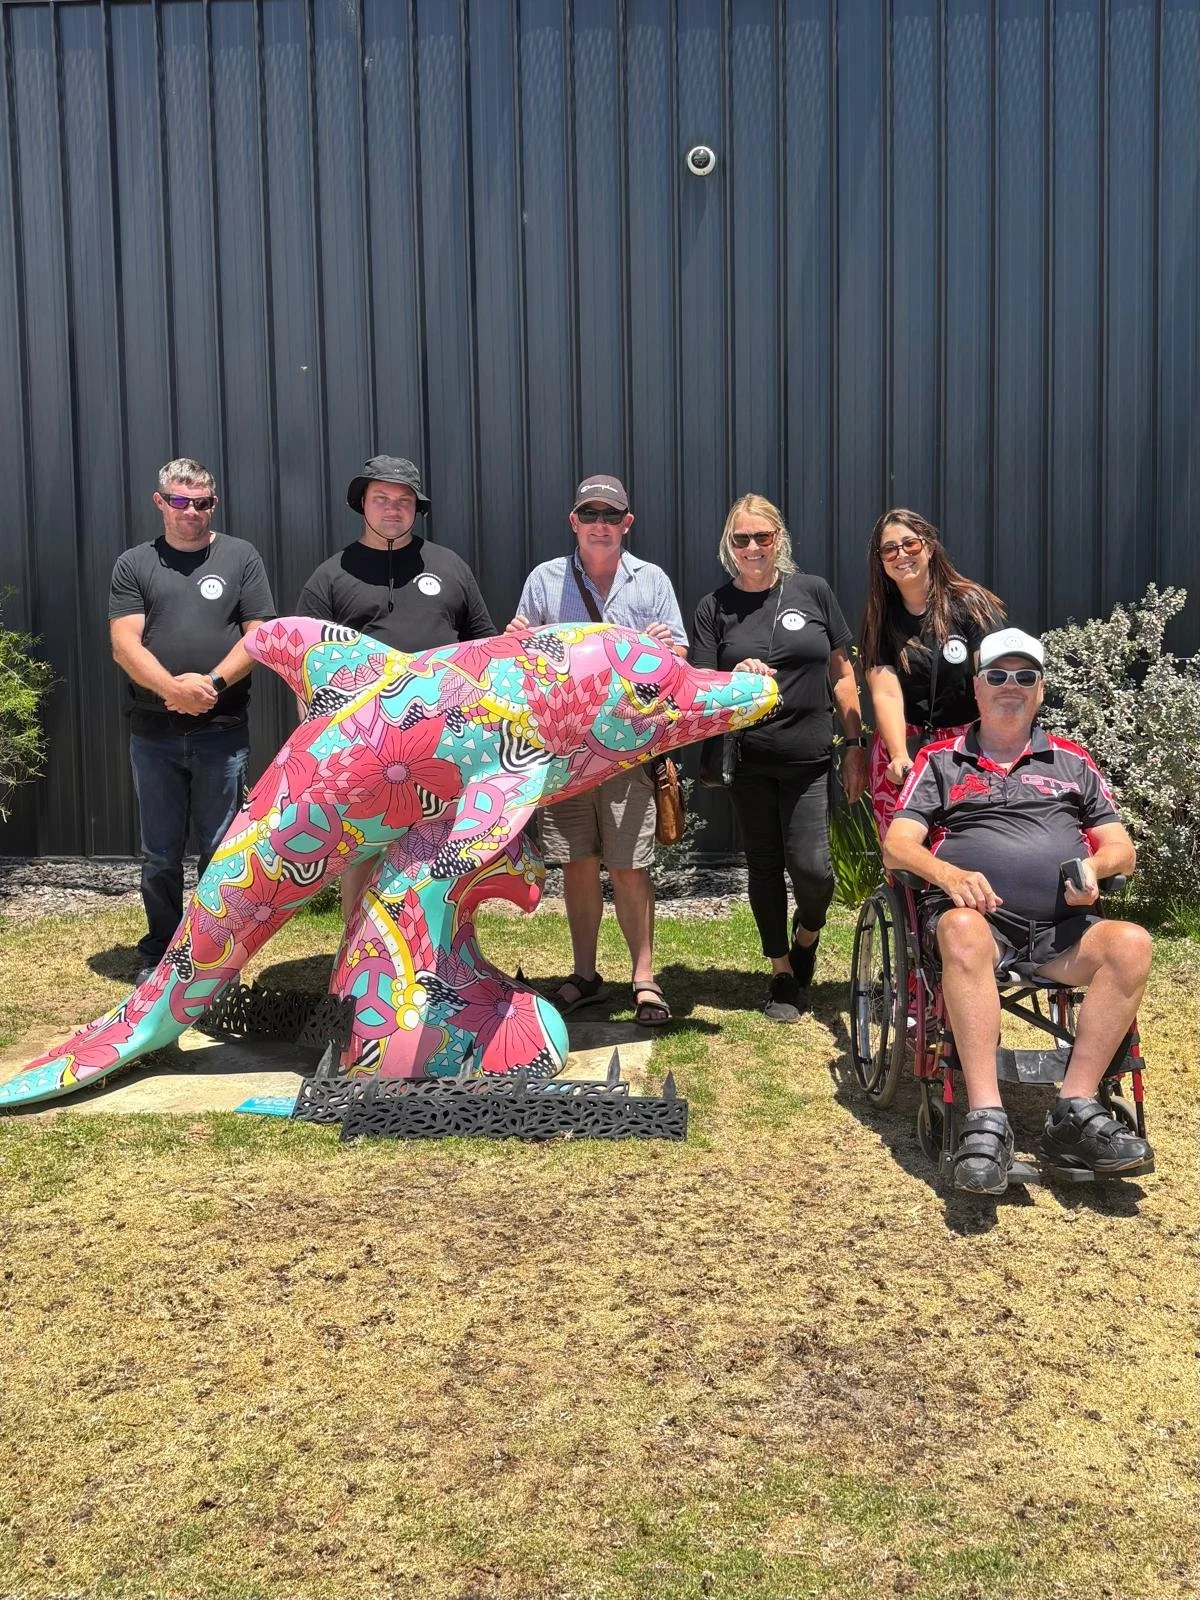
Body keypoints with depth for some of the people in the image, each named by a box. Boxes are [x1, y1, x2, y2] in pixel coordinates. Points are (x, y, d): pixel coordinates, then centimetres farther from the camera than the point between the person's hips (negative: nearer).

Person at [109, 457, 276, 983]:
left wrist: (212, 683, -16)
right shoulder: (133, 565, 8)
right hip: (153, 735, 1)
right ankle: (159, 953, 23)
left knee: (220, 852, 5)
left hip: (222, 732, -1)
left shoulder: (241, 557, 6)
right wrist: (172, 688, -20)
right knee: (159, 856, 9)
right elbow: (125, 644, -2)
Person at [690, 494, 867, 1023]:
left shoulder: (813, 592, 4)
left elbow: (842, 675, 8)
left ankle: (807, 935, 24)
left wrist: (855, 746, 4)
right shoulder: (715, 607, 3)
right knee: (764, 866, 10)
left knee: (811, 866, -10)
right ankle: (782, 971, 27)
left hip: (809, 759, -1)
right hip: (747, 761, 1)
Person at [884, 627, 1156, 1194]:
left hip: (1062, 928, 3)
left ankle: (1075, 1111, -29)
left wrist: (1095, 865, -5)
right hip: (976, 915, -2)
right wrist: (948, 873, -15)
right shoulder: (941, 761, 18)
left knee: (1131, 943, -29)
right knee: (963, 933, -39)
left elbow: (1122, 848, 20)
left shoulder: (1072, 762, 24)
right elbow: (897, 845, 6)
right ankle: (986, 1120, -42)